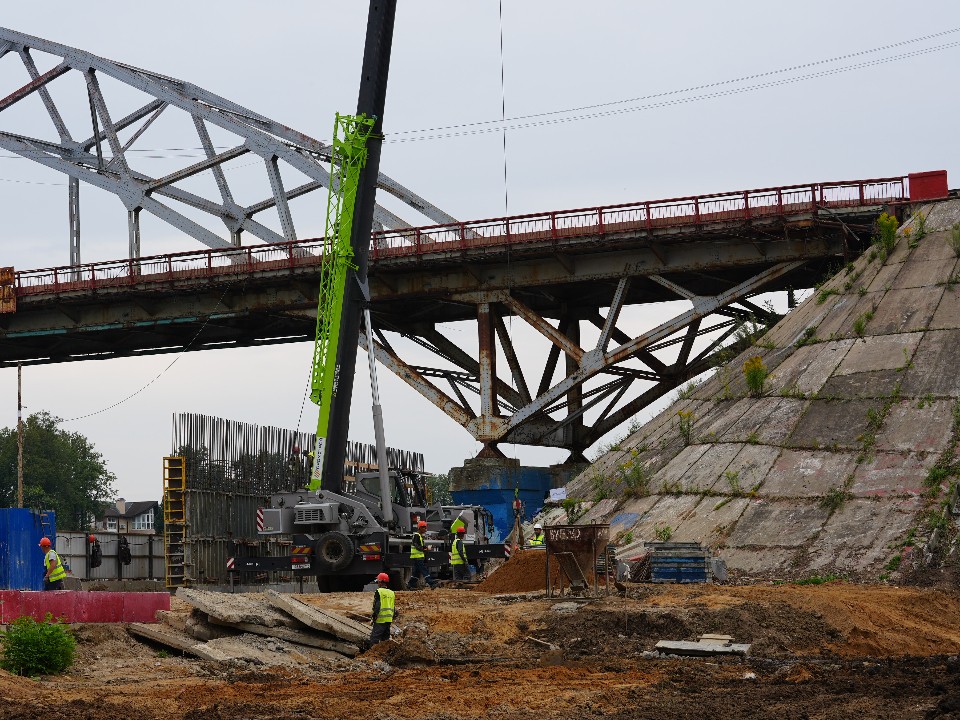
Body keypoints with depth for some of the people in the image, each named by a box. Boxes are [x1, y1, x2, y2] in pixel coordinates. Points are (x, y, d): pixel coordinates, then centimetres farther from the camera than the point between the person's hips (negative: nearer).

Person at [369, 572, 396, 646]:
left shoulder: (379, 592, -9)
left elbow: (377, 606, -14)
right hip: (389, 620, 7)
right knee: (386, 638, 15)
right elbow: (393, 607, 18)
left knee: (374, 638, -8)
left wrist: (374, 617, -10)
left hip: (380, 620, -7)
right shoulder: (391, 593, 13)